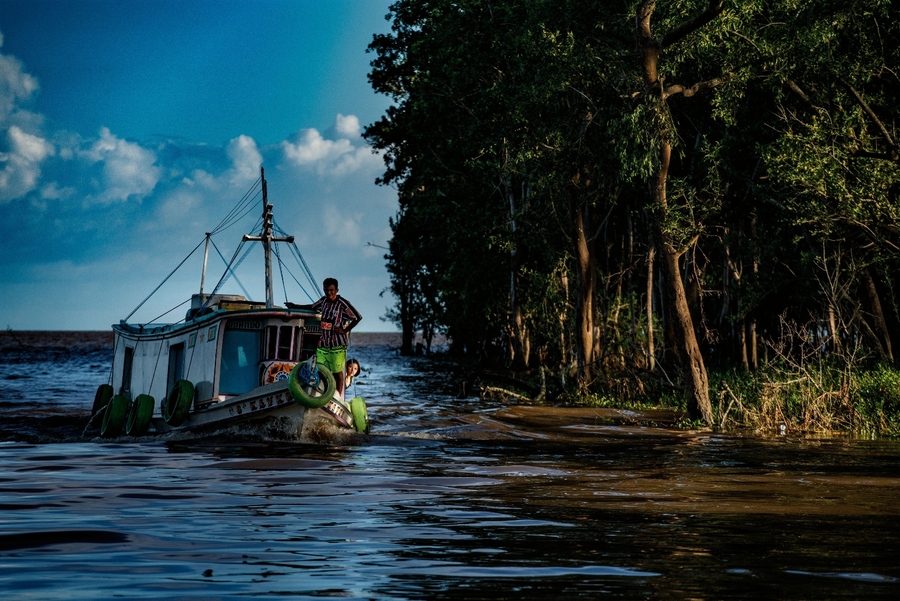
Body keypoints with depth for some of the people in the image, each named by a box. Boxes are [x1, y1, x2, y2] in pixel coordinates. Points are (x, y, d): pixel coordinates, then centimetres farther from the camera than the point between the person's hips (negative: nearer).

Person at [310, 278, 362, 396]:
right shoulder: (323, 300, 11)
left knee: (337, 372, 1)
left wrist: (345, 330, -10)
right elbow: (312, 307, 33)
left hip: (337, 345, -6)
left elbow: (358, 317, -12)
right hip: (323, 343, 6)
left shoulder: (342, 303, -10)